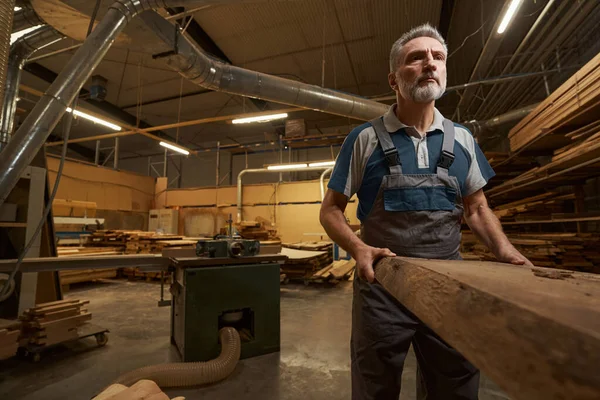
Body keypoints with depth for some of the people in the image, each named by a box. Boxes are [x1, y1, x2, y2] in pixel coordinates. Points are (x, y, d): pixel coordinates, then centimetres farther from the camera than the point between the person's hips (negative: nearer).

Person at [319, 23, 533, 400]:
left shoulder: (463, 140, 7)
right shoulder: (365, 138, -4)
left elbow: (477, 208, 14)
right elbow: (331, 209, -2)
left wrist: (503, 247, -6)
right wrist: (359, 249, -20)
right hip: (382, 281, -2)